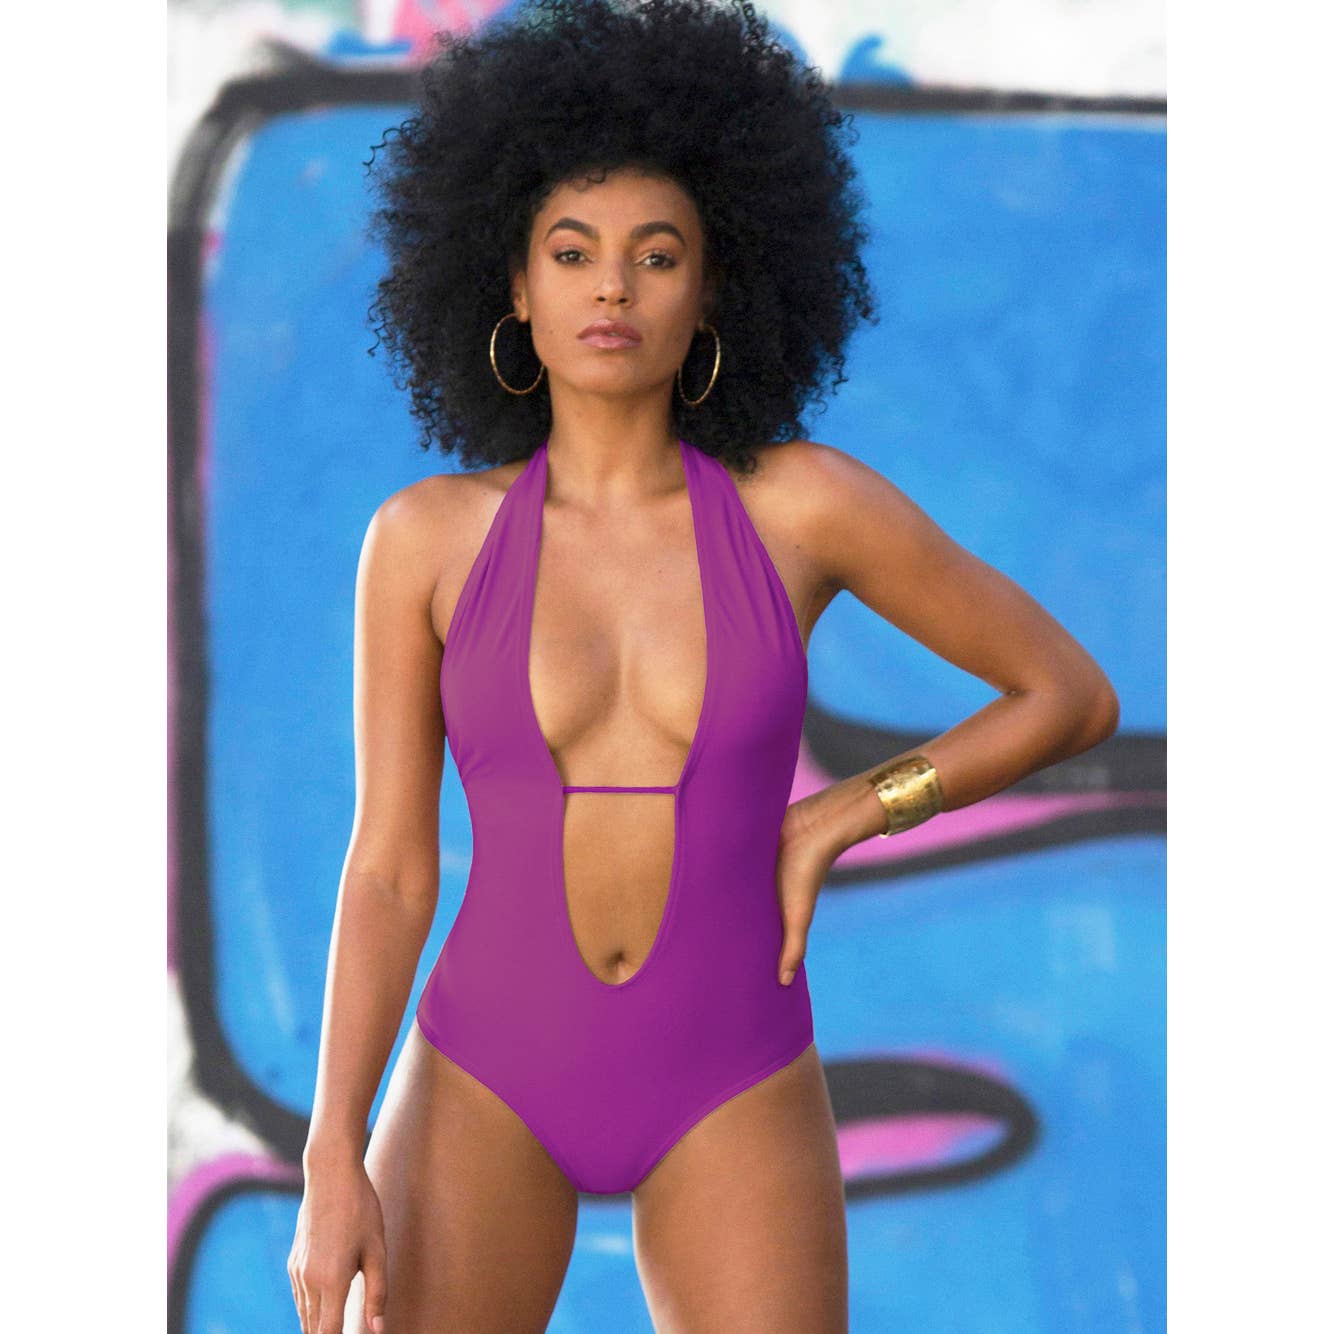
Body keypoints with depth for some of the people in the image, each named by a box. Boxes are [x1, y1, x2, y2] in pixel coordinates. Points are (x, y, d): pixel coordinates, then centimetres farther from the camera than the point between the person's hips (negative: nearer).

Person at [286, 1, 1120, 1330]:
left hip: (728, 1094, 0)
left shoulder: (805, 502, -6)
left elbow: (1074, 693, 4)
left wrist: (835, 821, -3)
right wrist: (332, 1167, -11)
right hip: (489, 1081, 0)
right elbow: (388, 870, -2)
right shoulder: (426, 536, -4)